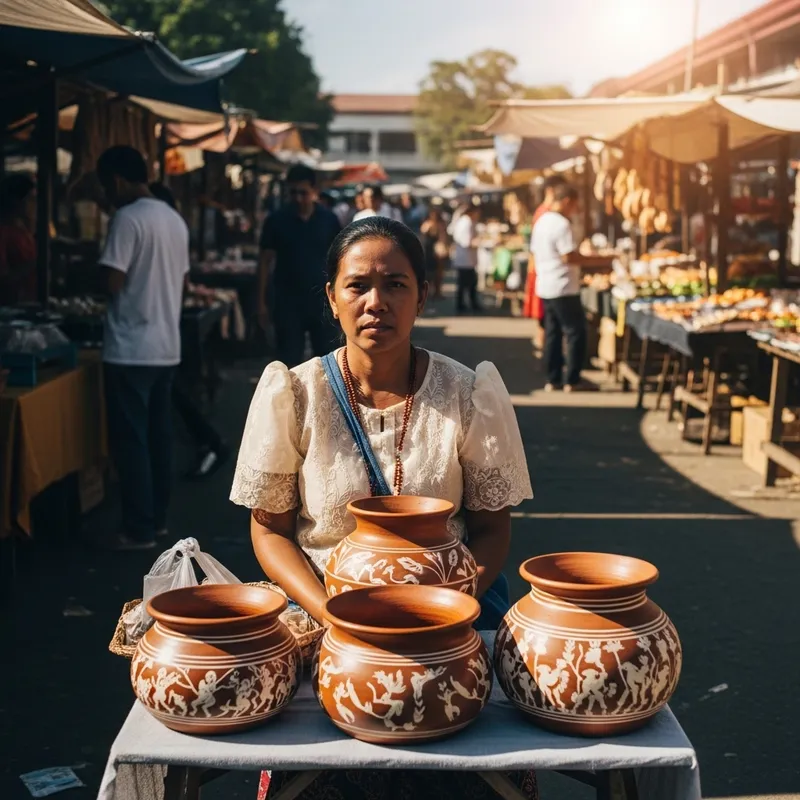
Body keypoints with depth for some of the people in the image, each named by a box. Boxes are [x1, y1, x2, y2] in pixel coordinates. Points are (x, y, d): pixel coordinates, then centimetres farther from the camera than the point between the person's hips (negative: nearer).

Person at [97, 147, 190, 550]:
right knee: (159, 435, 13)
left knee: (130, 441, -2)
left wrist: (95, 272, 4)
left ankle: (139, 530, 2)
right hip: (167, 345, 8)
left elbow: (113, 282, -18)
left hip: (131, 349, -8)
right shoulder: (175, 219, 12)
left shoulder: (128, 218, -14)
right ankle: (157, 519, 21)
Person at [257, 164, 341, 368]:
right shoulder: (276, 220, -3)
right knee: (289, 362, 1)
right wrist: (262, 302, -3)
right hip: (288, 301, -1)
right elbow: (265, 261, 1)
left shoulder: (329, 220, 0)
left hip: (322, 299, 1)